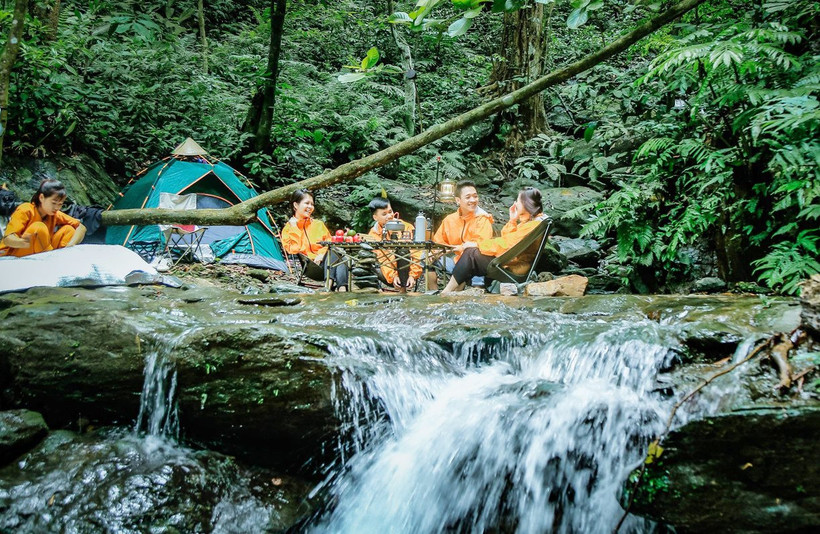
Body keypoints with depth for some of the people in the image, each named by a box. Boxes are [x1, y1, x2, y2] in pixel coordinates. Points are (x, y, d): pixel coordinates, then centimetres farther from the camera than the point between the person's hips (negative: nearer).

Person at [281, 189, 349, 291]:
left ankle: (342, 289, -52)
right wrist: (294, 228, -1)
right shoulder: (288, 229, 14)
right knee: (332, 254, -34)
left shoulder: (319, 224, 24)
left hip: (328, 263, 4)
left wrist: (322, 254, -10)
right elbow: (294, 250, -2)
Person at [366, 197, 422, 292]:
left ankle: (403, 289, -29)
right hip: (388, 275, 1)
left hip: (406, 274, -1)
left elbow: (415, 254, -9)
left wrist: (413, 275, -21)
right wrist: (393, 277, -26)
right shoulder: (373, 235, 0)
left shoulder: (406, 227, -3)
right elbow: (382, 259, -11)